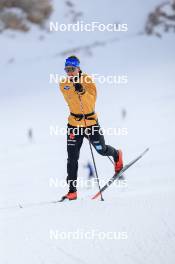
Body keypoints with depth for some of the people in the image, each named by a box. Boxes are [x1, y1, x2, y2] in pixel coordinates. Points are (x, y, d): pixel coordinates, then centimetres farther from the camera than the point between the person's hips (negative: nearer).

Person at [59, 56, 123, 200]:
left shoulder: (87, 81, -14)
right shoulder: (63, 84, -4)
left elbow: (92, 101, -24)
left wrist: (82, 91, -37)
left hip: (91, 121, -2)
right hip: (74, 123, 2)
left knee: (102, 150, 13)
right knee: (72, 158, -5)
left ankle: (116, 155, 49)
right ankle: (72, 190, -1)